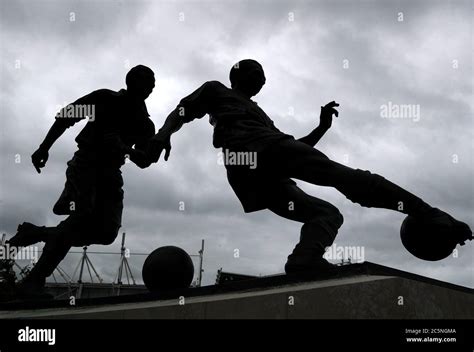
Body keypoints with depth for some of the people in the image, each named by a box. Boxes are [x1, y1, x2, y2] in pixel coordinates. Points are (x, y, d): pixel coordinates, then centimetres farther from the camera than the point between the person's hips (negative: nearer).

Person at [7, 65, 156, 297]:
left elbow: (144, 162, 5)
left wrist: (128, 150, -18)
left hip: (110, 172, 4)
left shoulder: (145, 125, 12)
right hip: (86, 162, -4)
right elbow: (65, 116, 5)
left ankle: (38, 233, 5)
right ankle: (34, 279, -22)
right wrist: (44, 147, -4)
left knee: (107, 232, -12)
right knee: (82, 215, -26)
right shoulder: (105, 99, 3)